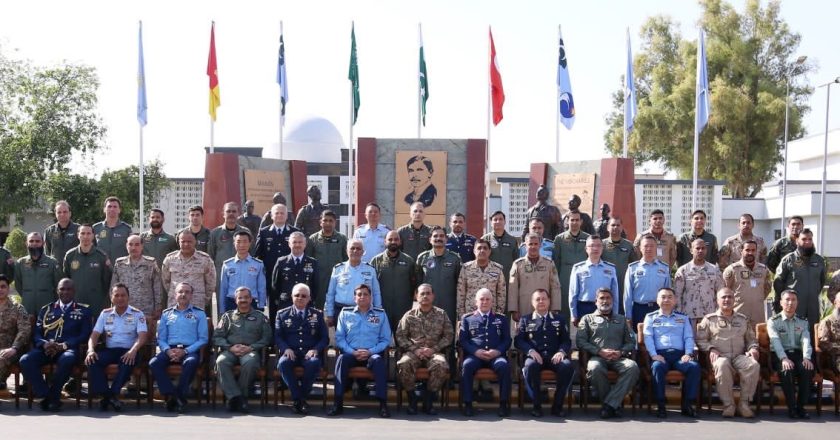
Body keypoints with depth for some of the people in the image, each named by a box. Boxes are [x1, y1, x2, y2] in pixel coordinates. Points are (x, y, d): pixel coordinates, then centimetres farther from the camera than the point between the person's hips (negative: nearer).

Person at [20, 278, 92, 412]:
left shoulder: (83, 310, 15)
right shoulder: (46, 310, 23)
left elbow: (85, 335, 3)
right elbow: (36, 333, 15)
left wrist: (63, 345, -11)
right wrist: (44, 344, -10)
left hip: (68, 349, -3)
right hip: (46, 349, 3)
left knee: (67, 360, -39)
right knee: (25, 360, -28)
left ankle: (53, 395, -20)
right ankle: (44, 395, -20)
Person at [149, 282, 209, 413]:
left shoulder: (199, 314, 12)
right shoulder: (166, 314, 20)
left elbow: (203, 339, 3)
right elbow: (161, 339, 14)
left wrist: (185, 351, -12)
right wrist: (168, 350, -9)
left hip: (190, 350, -3)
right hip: (170, 349, 3)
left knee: (191, 362, -38)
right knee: (153, 363, -28)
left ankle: (180, 396, -26)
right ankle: (171, 396, -28)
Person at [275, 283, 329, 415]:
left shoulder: (317, 315, 16)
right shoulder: (282, 314, 16)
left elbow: (325, 337, 10)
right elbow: (277, 336, 8)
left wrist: (316, 349, -10)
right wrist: (286, 348, -12)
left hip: (309, 354, 0)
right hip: (290, 353, 0)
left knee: (314, 363, -36)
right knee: (283, 363, -35)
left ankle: (303, 397, -18)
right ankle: (297, 398, -23)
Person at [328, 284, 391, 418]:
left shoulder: (380, 314, 12)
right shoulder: (345, 313, 13)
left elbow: (386, 339, 6)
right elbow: (339, 337, 7)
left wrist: (370, 351, -10)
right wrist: (353, 352, -10)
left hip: (372, 353, -1)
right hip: (351, 353, 1)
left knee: (379, 361, -34)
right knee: (341, 359, -33)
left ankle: (383, 403, -33)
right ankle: (338, 403, -33)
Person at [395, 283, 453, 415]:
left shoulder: (441, 314, 13)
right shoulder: (409, 315, 12)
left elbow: (449, 335, 8)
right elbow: (400, 336, 6)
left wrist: (434, 349, -7)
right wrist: (414, 349, -9)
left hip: (435, 351, 0)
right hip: (414, 351, 0)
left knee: (441, 365, -35)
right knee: (403, 364, -34)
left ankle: (428, 401, -17)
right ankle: (412, 400, -14)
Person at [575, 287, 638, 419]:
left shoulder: (621, 319, 28)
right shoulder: (587, 319, 20)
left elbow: (631, 341, 18)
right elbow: (580, 341, 6)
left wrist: (621, 352, -4)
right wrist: (600, 351, -8)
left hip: (618, 358, 2)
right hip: (597, 357, -2)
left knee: (632, 367, -33)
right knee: (595, 368, -39)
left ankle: (609, 404, -32)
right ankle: (615, 404, -22)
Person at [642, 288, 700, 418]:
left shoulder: (683, 318, 25)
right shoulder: (651, 317, 19)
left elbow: (689, 337, 14)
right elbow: (648, 337, 5)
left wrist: (688, 354, -5)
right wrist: (653, 355, -11)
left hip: (679, 354, 2)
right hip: (660, 354, -2)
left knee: (694, 366, -29)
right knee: (658, 367, -37)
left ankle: (687, 404, -22)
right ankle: (660, 405, -29)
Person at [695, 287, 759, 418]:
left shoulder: (743, 319, 25)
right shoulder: (709, 319, 15)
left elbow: (751, 339, 28)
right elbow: (700, 339, 9)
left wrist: (753, 348, 6)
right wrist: (711, 349, -9)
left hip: (739, 356, 3)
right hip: (720, 356, -3)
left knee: (753, 365, -33)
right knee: (722, 365, -41)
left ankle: (744, 403, -22)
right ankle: (728, 404, -30)